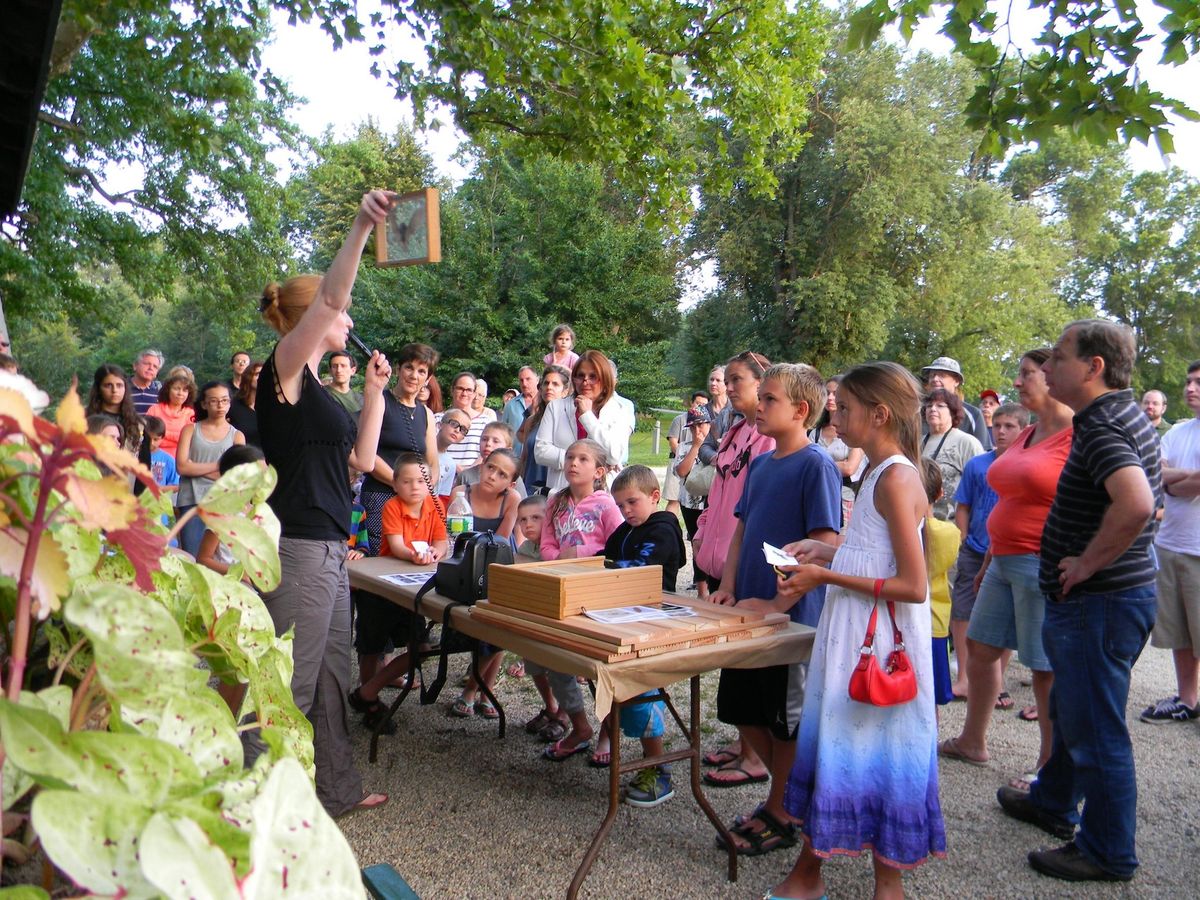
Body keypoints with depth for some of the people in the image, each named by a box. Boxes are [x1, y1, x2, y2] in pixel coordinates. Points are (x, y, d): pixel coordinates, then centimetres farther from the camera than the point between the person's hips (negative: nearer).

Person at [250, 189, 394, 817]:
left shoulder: (314, 386, 17)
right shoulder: (284, 368, -8)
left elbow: (362, 458, 16)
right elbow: (328, 296, -25)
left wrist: (374, 391, 11)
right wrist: (362, 226, -32)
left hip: (328, 547, 10)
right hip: (297, 548, -9)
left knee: (330, 674, 17)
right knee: (289, 686, -4)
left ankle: (335, 788, 30)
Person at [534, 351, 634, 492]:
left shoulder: (621, 411, 7)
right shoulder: (556, 407, 13)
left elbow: (615, 455, -7)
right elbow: (540, 451, 5)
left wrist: (587, 415, -4)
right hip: (561, 492, 1)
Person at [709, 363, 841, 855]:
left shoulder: (817, 465, -13)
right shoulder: (759, 464, 10)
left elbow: (825, 547, -19)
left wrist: (778, 604, -21)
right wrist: (728, 587, 2)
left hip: (793, 617, -8)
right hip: (749, 612, 8)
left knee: (786, 720, 7)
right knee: (744, 712, 15)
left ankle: (782, 816, 26)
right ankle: (789, 793, 36)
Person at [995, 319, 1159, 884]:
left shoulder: (1101, 429, -22)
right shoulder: (1127, 415, 10)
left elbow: (1136, 502, -40)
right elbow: (1145, 495, 25)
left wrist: (1087, 563, -26)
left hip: (1100, 603, -11)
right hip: (1103, 598, 11)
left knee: (1094, 729, 3)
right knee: (1070, 710, 25)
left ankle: (1108, 853, 19)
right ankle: (1052, 803, 43)